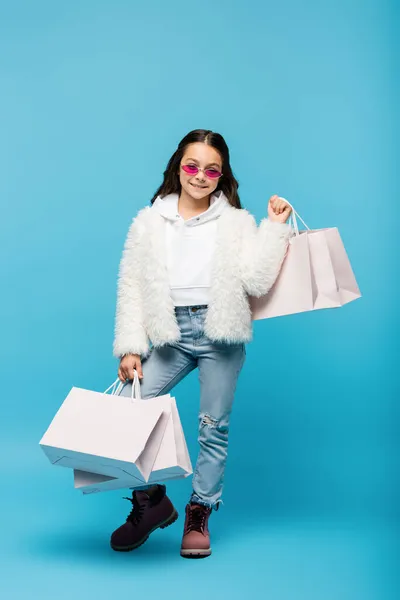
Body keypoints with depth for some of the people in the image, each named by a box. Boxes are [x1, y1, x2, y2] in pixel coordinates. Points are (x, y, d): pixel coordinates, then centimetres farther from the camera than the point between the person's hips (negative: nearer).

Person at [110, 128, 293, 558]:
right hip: (170, 333, 1)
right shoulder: (149, 222, 9)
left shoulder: (237, 222, 6)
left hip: (219, 333, -1)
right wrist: (131, 348, -4)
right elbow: (131, 288, 4)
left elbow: (257, 282, -7)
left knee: (214, 426, 3)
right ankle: (151, 501, 7)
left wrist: (276, 226, -6)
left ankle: (199, 513, 21)